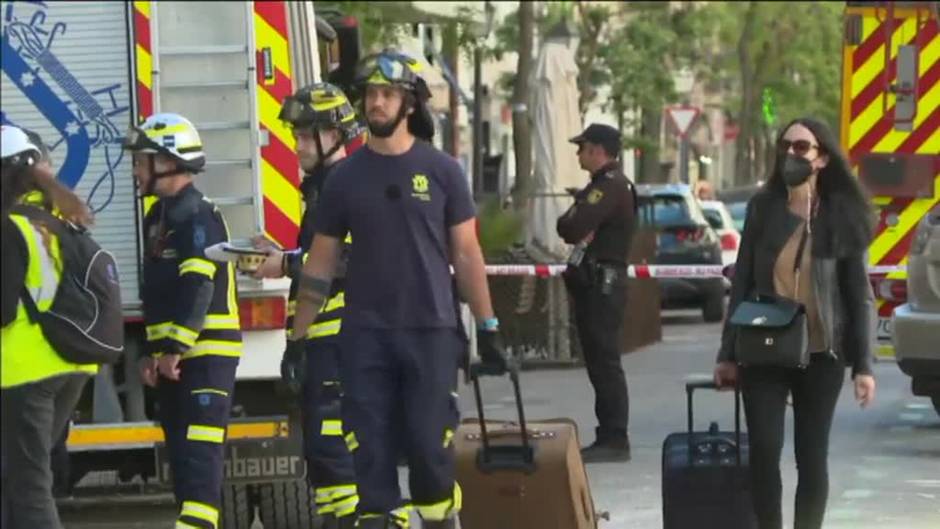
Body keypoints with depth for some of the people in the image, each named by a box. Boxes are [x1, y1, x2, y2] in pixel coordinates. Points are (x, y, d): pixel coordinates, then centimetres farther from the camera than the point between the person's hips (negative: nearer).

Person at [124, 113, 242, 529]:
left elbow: (198, 289, -21)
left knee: (199, 449, -15)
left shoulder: (198, 216, -14)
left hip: (205, 354, -10)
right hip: (172, 356, 10)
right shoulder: (158, 218, 17)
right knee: (181, 451, 11)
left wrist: (174, 349, -23)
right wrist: (151, 353, 17)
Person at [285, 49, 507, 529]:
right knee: (370, 448, -1)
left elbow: (466, 253, 5)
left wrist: (488, 328, 1)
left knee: (428, 442, -3)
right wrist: (297, 338, 7)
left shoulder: (441, 170, 3)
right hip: (365, 333, 2)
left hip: (431, 329, -1)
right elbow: (320, 263, 10)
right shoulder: (346, 177, 6)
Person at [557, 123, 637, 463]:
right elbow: (569, 227, 15)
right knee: (600, 362, 12)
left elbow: (573, 228, -24)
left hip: (602, 285, -11)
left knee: (604, 362, -10)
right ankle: (609, 436, 16)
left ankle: (614, 439, -9)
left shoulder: (611, 186, -15)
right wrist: (578, 228, -6)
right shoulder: (604, 184, 20)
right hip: (597, 283, 11)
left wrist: (572, 224, -3)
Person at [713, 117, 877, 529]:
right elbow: (742, 282, 7)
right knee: (764, 450, -6)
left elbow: (859, 294, 0)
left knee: (812, 456, 5)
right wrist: (728, 354, 4)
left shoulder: (842, 216, -2)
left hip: (821, 355, -1)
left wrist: (863, 365, -6)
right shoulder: (763, 208, 3)